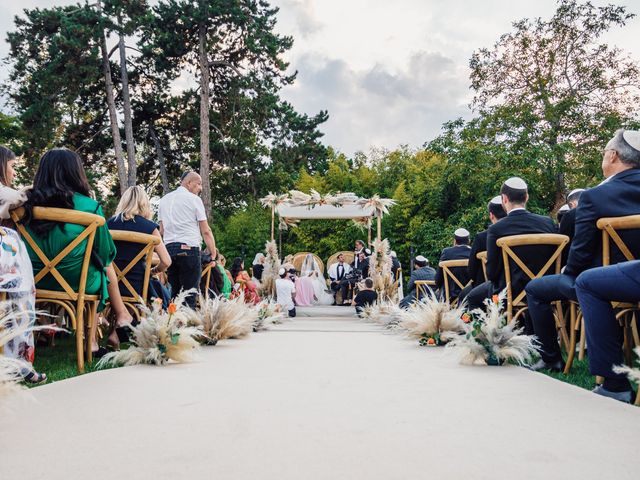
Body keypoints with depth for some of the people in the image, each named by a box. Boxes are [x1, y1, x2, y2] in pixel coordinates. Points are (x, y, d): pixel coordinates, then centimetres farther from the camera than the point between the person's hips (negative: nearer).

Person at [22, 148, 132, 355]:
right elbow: (105, 253, -3)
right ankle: (121, 317, 32)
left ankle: (91, 341, 23)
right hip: (78, 282, -4)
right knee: (106, 265, 25)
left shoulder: (28, 204, -4)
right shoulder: (89, 206, -14)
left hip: (37, 282, 4)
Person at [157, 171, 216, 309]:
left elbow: (162, 230, 17)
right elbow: (206, 231, -4)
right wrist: (213, 254, -1)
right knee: (190, 292, -4)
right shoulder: (194, 199, -1)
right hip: (189, 248, -6)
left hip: (168, 247, 6)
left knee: (174, 292, 12)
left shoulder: (164, 199, 17)